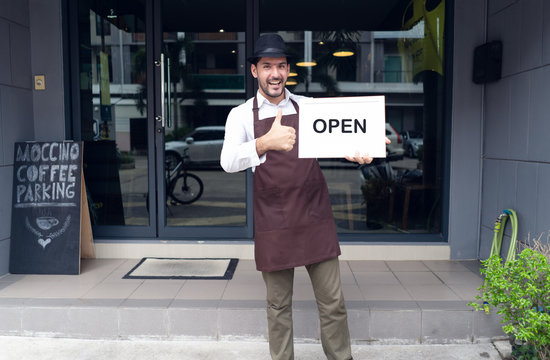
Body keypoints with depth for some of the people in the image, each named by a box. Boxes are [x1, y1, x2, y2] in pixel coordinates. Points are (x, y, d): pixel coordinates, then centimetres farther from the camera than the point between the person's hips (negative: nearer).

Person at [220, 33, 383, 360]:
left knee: (333, 303, 8)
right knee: (278, 307, 11)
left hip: (316, 220, 2)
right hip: (273, 225, -1)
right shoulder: (241, 115, -2)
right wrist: (265, 143, -39)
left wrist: (358, 153, -22)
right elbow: (228, 161, -19)